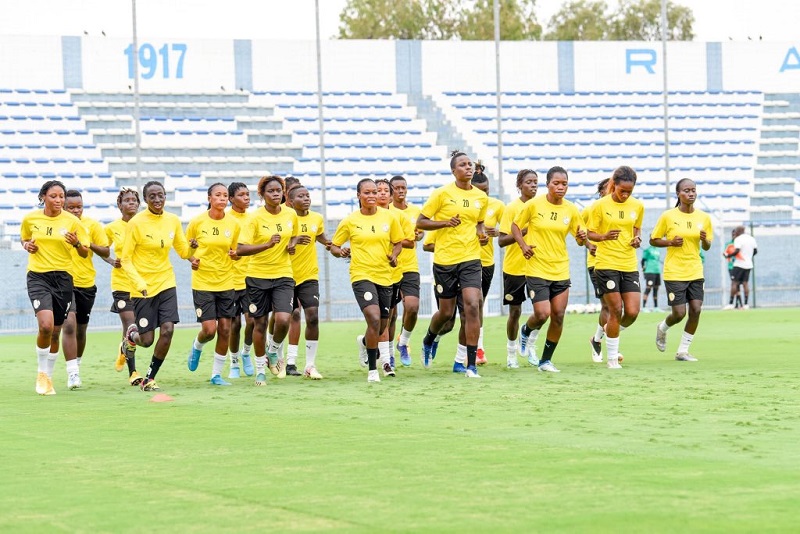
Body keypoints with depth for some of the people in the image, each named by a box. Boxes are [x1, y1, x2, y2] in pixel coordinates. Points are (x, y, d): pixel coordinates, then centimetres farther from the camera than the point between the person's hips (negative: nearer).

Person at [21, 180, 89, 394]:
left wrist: (77, 243, -18)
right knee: (46, 325, -22)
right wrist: (26, 245, -2)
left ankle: (48, 376, 28)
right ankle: (42, 372, 0)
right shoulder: (30, 219, 1)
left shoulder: (72, 221, -2)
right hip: (37, 277, -1)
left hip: (62, 278, 1)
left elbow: (85, 253, 4)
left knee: (55, 332, 8)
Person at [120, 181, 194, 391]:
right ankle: (132, 335, 38)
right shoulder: (136, 223, -11)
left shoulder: (173, 221, 2)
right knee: (147, 340, -1)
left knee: (167, 331, -12)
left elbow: (184, 251, 13)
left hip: (166, 283, 4)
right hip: (143, 287, -3)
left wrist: (194, 247, -8)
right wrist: (139, 283, -21)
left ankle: (149, 379, 4)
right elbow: (126, 259, -9)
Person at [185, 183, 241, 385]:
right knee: (209, 329, -9)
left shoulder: (234, 224, 1)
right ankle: (197, 346, 27)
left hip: (226, 283, 3)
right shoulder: (197, 222, -6)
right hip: (202, 282, -3)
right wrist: (192, 259, -11)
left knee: (225, 329, 0)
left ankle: (216, 374, 13)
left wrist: (235, 255, -7)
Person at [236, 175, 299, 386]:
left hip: (283, 275, 2)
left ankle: (273, 351, 15)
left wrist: (292, 244, 2)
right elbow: (240, 249, -18)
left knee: (283, 320, -16)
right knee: (260, 323, 6)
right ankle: (260, 368, 23)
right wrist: (267, 244, -28)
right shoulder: (256, 218, -11)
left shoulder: (291, 214, 2)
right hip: (258, 276, -2)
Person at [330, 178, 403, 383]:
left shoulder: (389, 217, 3)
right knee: (374, 319, -22)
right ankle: (372, 370, -12)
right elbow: (333, 246, 7)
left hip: (384, 276, 4)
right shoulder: (350, 221, -2)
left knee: (381, 327, 11)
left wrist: (394, 255, -6)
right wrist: (341, 252, -15)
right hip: (361, 275, -4)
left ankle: (364, 342, 49)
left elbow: (398, 242, 14)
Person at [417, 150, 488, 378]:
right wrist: (446, 223, -18)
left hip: (470, 259, 2)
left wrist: (482, 233, 3)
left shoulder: (481, 197, 7)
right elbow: (420, 222, -4)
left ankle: (471, 364, -11)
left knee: (472, 306, -15)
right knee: (446, 312, 8)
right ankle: (428, 340, 43)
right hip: (445, 259, -2)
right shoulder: (442, 193, -5)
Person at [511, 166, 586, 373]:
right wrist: (523, 245, -10)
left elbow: (579, 239, 11)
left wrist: (582, 238, -13)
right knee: (542, 313, -13)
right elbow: (515, 226, 5)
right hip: (537, 269, -3)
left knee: (558, 316, 1)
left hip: (561, 270, 3)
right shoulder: (534, 205, -7)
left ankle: (546, 360, 15)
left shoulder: (571, 210, 2)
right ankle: (527, 331, 23)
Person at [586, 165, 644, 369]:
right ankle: (611, 358, 7)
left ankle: (611, 335, 27)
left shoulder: (637, 206, 6)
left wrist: (637, 239, -1)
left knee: (632, 312, -4)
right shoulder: (600, 205, -6)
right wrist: (604, 236, -22)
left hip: (629, 265, 4)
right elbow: (591, 233, -1)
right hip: (607, 264, -4)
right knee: (615, 310, -6)